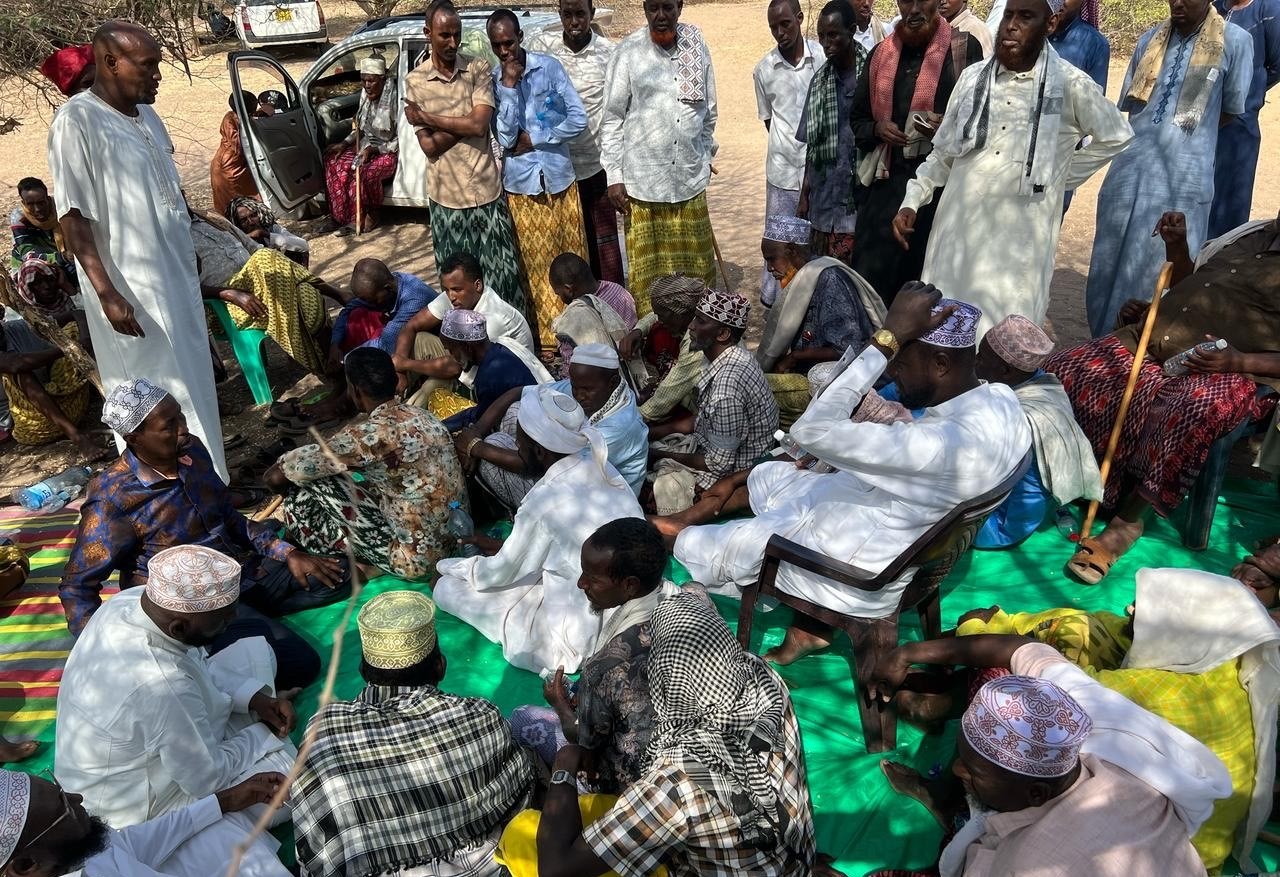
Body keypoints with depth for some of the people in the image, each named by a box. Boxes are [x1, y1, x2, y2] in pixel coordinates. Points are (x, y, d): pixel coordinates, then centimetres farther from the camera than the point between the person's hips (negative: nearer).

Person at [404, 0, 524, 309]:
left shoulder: (479, 69, 1)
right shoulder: (414, 81, 1)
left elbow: (479, 125, -13)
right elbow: (429, 146, -7)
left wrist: (426, 117, -9)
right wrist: (466, 121, -12)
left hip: (486, 188, 0)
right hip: (446, 195, 0)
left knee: (502, 272, 3)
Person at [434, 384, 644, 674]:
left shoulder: (546, 501, -27)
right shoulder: (599, 466, -5)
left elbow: (499, 574, -9)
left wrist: (445, 566, 11)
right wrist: (503, 545, 19)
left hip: (584, 640, -8)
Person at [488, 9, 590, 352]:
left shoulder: (549, 66, -2)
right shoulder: (491, 81, 0)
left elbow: (579, 119, -7)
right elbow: (505, 137, -12)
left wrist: (533, 138, -8)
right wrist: (508, 85, -16)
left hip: (560, 178, 0)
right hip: (522, 184, 0)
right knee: (538, 265, 6)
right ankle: (548, 338, 16)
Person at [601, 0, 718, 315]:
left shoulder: (697, 47, 4)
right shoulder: (627, 52, -5)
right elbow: (612, 118, -3)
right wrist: (614, 176, -6)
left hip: (690, 178, 3)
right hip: (643, 181, -3)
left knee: (694, 266, 9)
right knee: (647, 269, 4)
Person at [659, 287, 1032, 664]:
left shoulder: (953, 443, -36)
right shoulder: (997, 397, -7)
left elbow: (812, 431, -37)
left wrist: (887, 337, -35)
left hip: (850, 578, -9)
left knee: (692, 545, 3)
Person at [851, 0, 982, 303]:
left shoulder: (964, 48, 2)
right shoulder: (881, 53, 14)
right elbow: (857, 118, 21)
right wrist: (877, 128, 0)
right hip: (885, 181, 4)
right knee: (869, 277, 1)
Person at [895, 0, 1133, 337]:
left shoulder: (1071, 85, -2)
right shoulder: (973, 77, 8)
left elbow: (1116, 137, 13)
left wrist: (1063, 174, 8)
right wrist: (911, 202, 5)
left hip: (1018, 241, -3)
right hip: (957, 230, 3)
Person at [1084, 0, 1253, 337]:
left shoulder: (1235, 41, -2)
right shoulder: (1149, 41, 9)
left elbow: (1231, 109, 6)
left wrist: (1186, 133, 13)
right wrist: (1156, 134, 9)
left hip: (1183, 177, -4)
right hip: (1130, 170, 4)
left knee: (1163, 272, 1)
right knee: (1111, 264, 10)